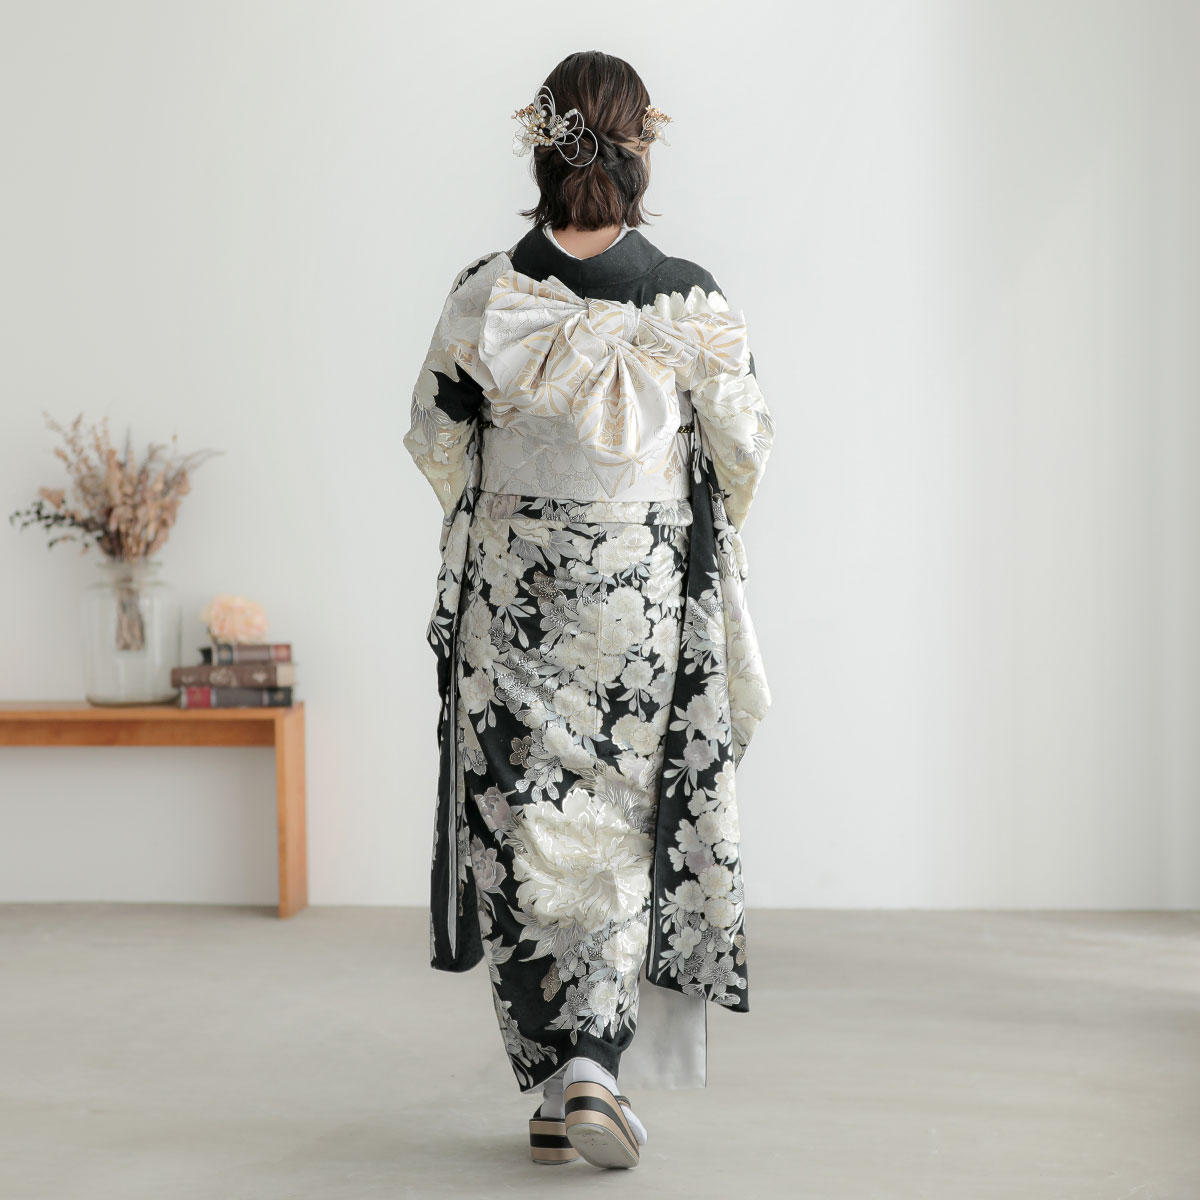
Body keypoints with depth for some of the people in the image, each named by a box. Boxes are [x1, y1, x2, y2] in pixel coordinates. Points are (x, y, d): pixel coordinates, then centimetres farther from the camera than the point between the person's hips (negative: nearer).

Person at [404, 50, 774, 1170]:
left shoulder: (486, 293, -7)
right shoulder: (689, 300, -10)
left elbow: (435, 440, 3)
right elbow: (746, 445, 0)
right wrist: (696, 525, 21)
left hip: (511, 592, 1)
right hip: (646, 598, -1)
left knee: (525, 827, 10)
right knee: (623, 825, 10)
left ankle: (551, 1087, 15)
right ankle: (592, 1058, -6)